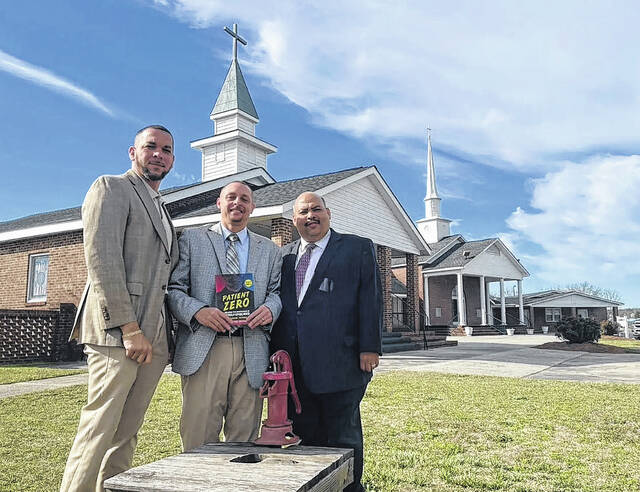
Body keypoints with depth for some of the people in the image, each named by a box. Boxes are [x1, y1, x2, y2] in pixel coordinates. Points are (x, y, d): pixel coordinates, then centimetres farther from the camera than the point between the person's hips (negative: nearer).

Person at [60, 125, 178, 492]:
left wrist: (168, 334, 11)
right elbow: (101, 260, -12)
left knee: (126, 435, 9)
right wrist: (129, 328, -17)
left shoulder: (161, 209, 25)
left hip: (154, 337, 7)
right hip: (118, 332, -7)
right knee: (99, 430, -6)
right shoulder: (111, 188, 1)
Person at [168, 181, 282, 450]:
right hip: (203, 350, -2)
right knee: (198, 440, -2)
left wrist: (270, 309, -8)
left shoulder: (269, 250, 19)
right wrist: (197, 311, -14)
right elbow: (173, 288, 4)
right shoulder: (192, 239, 12)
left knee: (244, 439, 6)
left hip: (251, 353, 2)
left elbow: (277, 291, 15)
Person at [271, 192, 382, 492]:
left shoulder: (358, 248, 6)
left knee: (343, 437, 6)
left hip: (339, 362, -4)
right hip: (294, 365, 4)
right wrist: (275, 352, 6)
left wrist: (370, 347, -9)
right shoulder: (284, 255, 18)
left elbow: (371, 298, -1)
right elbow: (277, 302, 15)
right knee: (305, 435, 12)